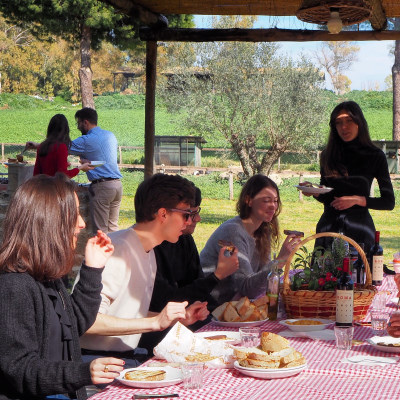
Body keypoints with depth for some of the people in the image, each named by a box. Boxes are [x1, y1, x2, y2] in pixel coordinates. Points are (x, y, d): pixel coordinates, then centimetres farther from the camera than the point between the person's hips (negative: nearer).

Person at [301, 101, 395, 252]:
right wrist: (314, 191, -6)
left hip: (359, 227, -2)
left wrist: (357, 200, -11)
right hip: (328, 226, 2)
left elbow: (389, 202, 0)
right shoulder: (327, 155, 8)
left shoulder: (375, 156, 0)